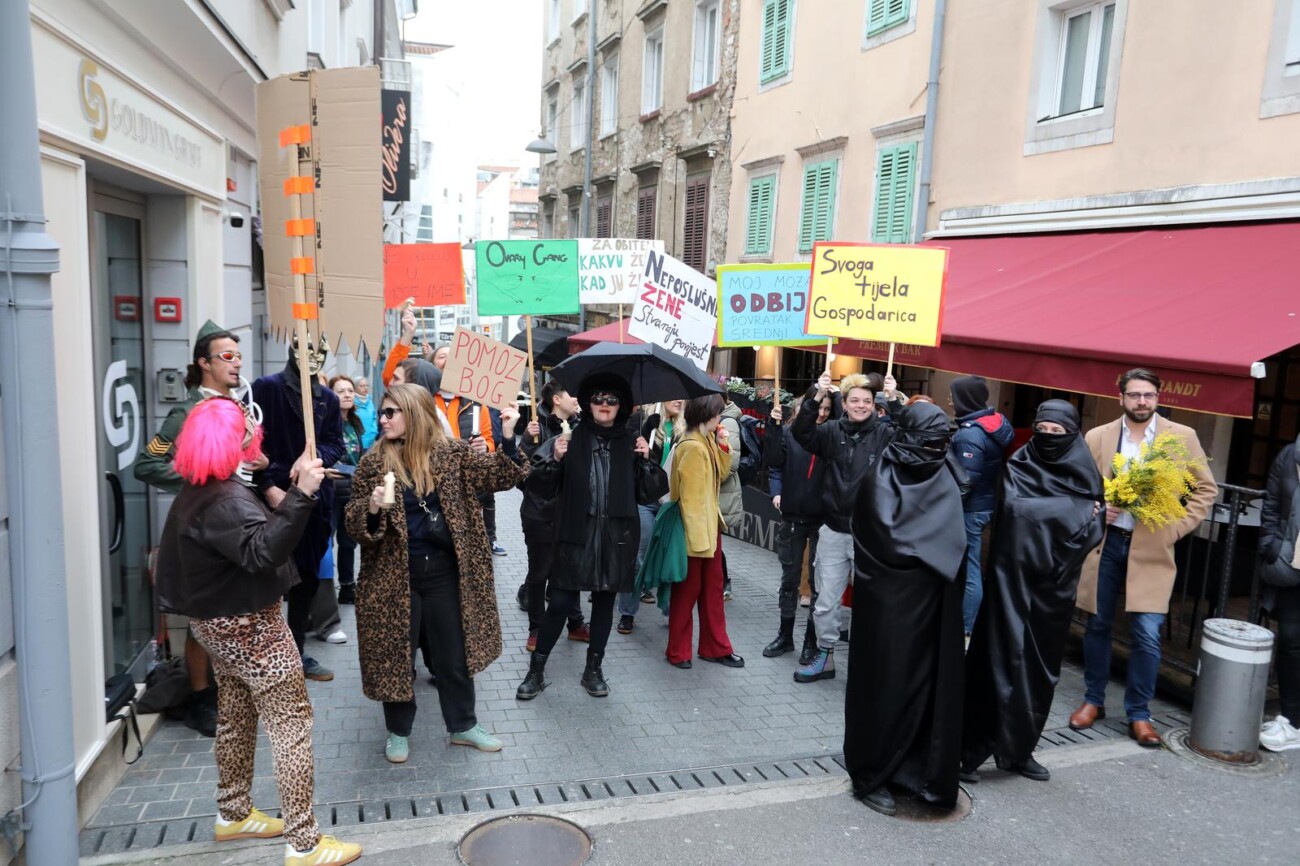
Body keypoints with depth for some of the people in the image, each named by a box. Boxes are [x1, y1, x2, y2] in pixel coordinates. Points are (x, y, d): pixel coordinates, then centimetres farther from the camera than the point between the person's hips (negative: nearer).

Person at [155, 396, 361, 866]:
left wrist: (292, 485, 7)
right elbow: (262, 551, -40)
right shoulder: (225, 500, -25)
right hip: (248, 624, -10)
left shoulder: (201, 490, 7)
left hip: (222, 619, 10)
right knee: (292, 722, -6)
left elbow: (257, 529, 12)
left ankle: (233, 814, 37)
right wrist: (301, 493, -47)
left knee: (236, 715, 21)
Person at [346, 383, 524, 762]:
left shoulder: (452, 453, -3)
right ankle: (398, 731, 32)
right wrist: (372, 508, -25)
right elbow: (353, 524, -3)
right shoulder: (374, 462, -4)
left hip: (445, 570, 1)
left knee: (454, 653, 13)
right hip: (395, 574, 0)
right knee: (396, 655, 12)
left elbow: (505, 475, -7)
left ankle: (463, 725, 32)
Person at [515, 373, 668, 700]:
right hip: (576, 535, -2)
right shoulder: (569, 440, 0)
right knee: (560, 603, -1)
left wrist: (646, 462, -10)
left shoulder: (631, 444, 5)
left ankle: (593, 669, 27)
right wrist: (555, 460, -20)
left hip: (616, 538, 2)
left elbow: (651, 493, 4)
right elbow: (540, 487, -4)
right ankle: (536, 669, 15)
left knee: (605, 602, 12)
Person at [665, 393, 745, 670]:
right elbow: (689, 495, -22)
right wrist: (695, 533, -22)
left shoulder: (708, 441, 8)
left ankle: (715, 647, 25)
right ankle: (678, 651, 16)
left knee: (713, 587, 15)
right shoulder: (692, 447, -21)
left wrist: (723, 446, 0)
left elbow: (722, 474, 14)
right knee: (688, 590, 3)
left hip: (710, 524, 9)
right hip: (694, 528, -9)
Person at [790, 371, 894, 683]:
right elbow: (801, 433, -12)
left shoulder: (884, 433, -3)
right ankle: (825, 657, 29)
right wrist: (817, 397, -23)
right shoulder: (832, 431, 2)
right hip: (833, 531, 3)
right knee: (826, 601, 12)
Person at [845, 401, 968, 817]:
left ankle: (919, 769, 23)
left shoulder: (946, 480, 8)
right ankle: (872, 777, 16)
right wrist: (929, 551, -9)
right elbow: (887, 542, -18)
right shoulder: (880, 480, -11)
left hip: (933, 604, 6)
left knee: (932, 685, 9)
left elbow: (955, 544, 10)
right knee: (887, 686, 2)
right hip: (889, 603, -6)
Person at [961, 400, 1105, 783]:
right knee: (1003, 661, -6)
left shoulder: (1085, 475, 5)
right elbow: (1015, 509, -16)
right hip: (1013, 579, -3)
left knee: (1041, 668, 9)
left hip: (1054, 586, 3)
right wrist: (1072, 511, -11)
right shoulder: (1017, 468, -1)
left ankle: (1019, 749, 23)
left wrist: (1040, 510, -17)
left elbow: (1094, 530, -3)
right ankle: (973, 748, 1)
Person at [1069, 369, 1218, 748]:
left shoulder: (1183, 437, 0)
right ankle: (1093, 700, 25)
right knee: (1097, 626, 10)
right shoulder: (1097, 437, 2)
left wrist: (1175, 528, -4)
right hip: (1104, 543, 1)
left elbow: (1205, 489, 5)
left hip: (1151, 548, -1)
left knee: (1147, 635, -3)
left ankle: (1139, 714, 13)